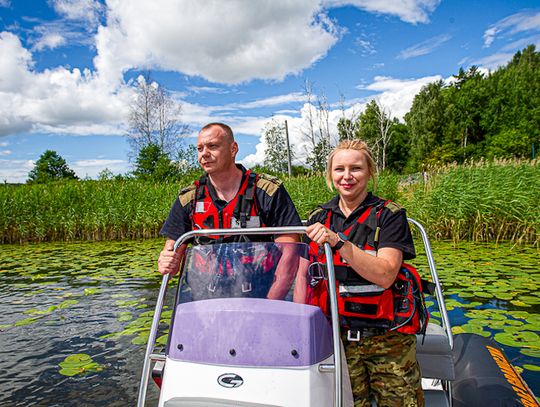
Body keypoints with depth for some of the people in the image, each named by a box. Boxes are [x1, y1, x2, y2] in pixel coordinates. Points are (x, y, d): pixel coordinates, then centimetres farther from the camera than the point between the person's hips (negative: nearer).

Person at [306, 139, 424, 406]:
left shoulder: (389, 215, -4)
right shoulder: (317, 219, 7)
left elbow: (385, 275, -17)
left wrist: (338, 242, -26)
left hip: (387, 339, -2)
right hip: (336, 337, 2)